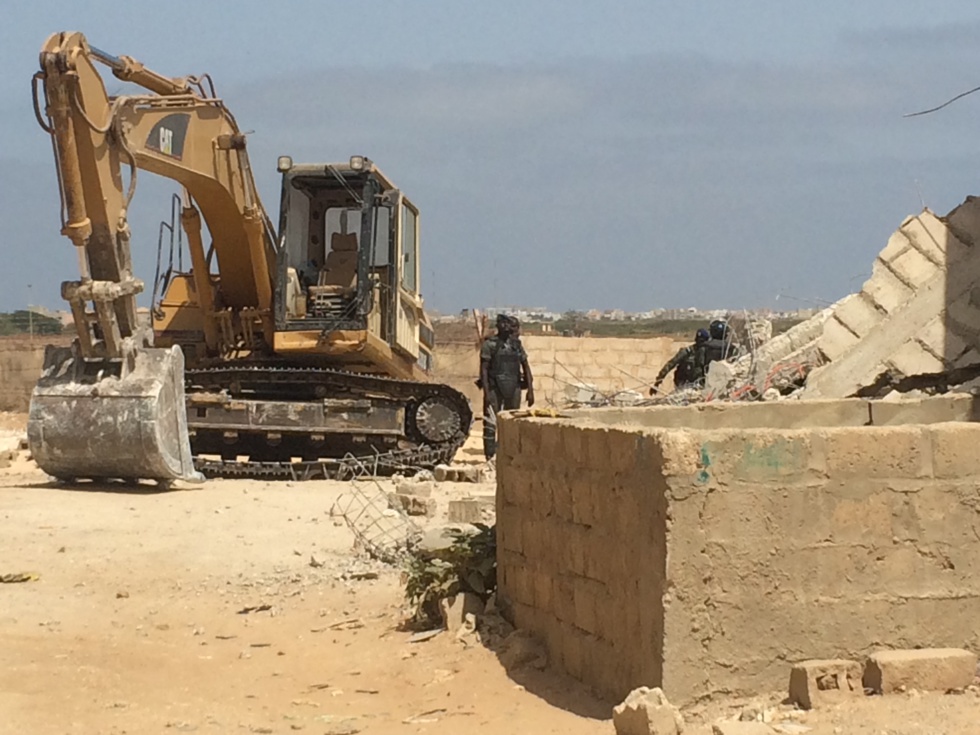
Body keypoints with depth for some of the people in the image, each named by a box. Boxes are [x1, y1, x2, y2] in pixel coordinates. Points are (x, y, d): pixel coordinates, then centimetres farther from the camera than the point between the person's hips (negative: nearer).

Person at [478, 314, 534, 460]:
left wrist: (530, 390, 5)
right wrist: (486, 392, -15)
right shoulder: (489, 345, -3)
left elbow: (526, 366, 12)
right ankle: (490, 457, -5)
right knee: (491, 425, -6)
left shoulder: (516, 344, 10)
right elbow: (483, 369, -7)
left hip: (513, 388, 4)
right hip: (494, 389, -4)